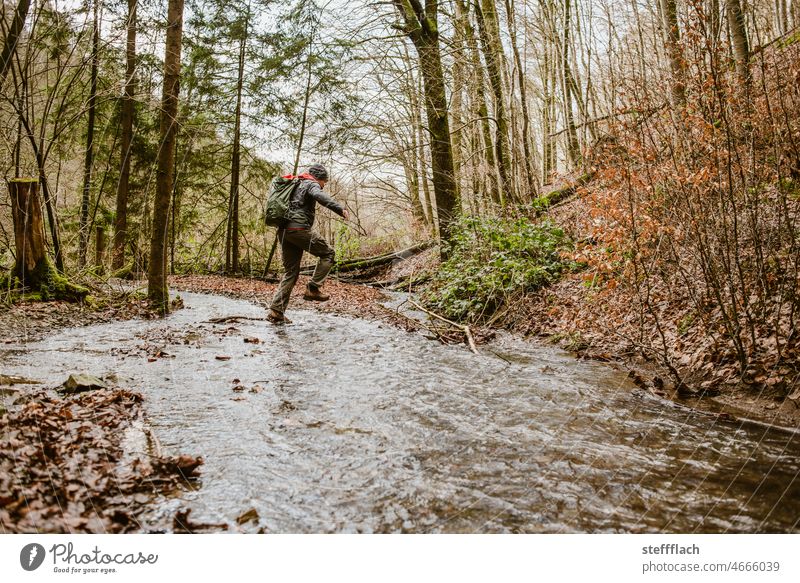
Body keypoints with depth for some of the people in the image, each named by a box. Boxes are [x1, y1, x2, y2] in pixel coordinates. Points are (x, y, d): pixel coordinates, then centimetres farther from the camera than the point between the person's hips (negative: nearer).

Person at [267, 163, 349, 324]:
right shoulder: (311, 184, 1)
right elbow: (319, 196, -23)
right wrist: (340, 209, -34)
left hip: (284, 231, 8)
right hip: (299, 228, -8)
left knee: (290, 272, 12)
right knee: (328, 253, 7)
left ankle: (276, 311, 6)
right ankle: (313, 288, -2)